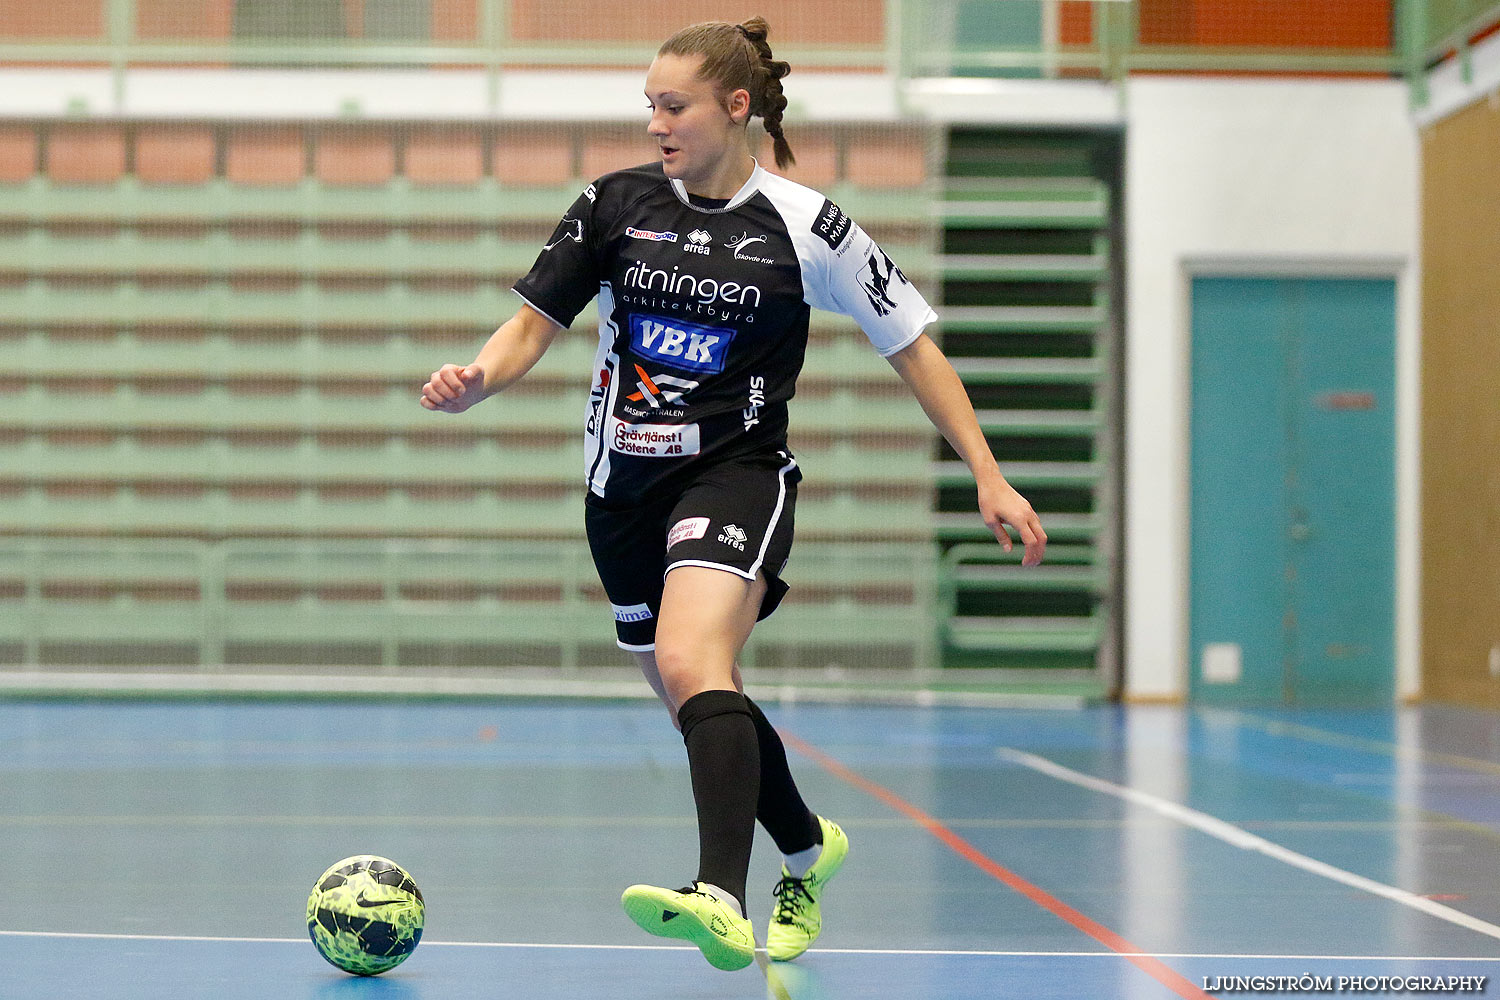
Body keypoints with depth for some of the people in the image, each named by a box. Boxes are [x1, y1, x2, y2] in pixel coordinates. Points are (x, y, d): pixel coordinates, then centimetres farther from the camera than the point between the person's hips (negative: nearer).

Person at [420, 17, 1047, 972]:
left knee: (691, 663, -31)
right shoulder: (615, 203, 2)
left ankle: (723, 903, -46)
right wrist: (474, 381, -17)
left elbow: (913, 346, 1)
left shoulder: (806, 228, -6)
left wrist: (989, 476, -2)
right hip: (624, 483, 5)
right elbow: (534, 324, 5)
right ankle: (809, 848, 44)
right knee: (698, 704, 16)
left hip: (735, 474, -5)